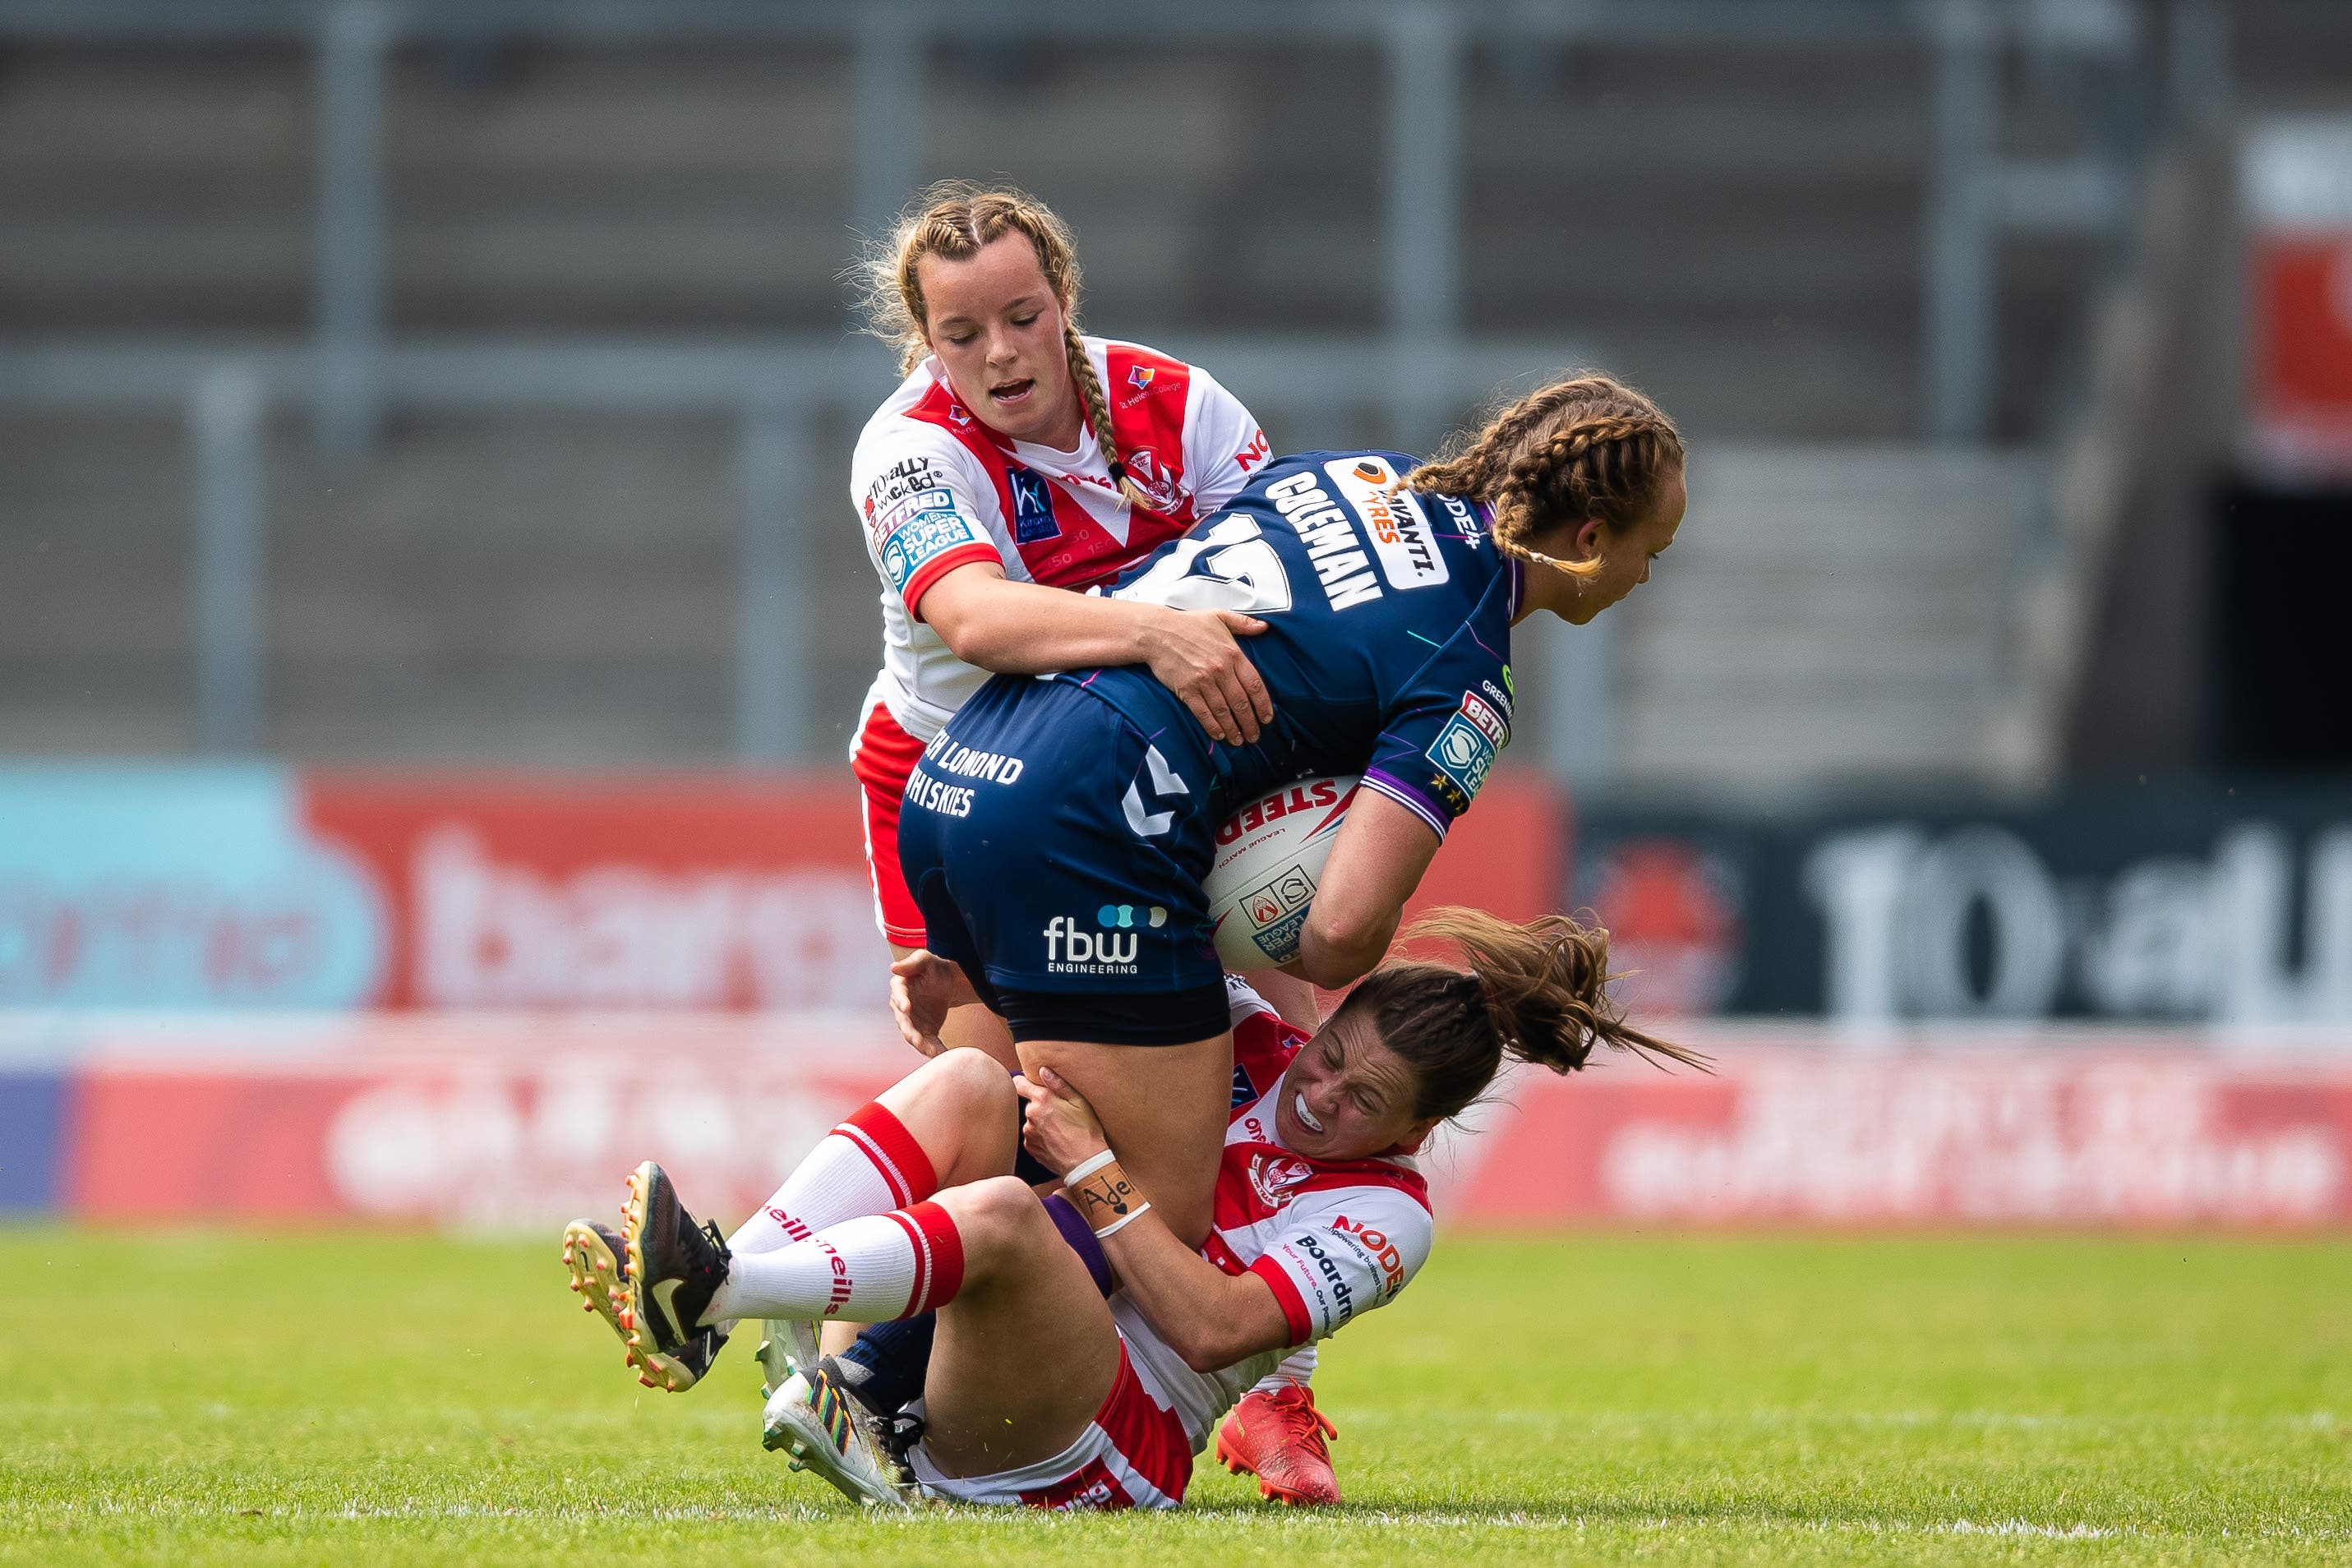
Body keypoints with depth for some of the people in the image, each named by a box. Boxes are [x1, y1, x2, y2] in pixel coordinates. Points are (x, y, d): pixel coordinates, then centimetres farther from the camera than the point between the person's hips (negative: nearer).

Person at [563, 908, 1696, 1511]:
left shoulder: (1384, 1218, -2)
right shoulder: (1255, 1048, 15)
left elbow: (1211, 1326, -16)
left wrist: (1095, 1169, -17)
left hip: (1106, 1448, -6)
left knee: (999, 1214, -37)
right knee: (966, 1085, -18)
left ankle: (708, 1295, -57)